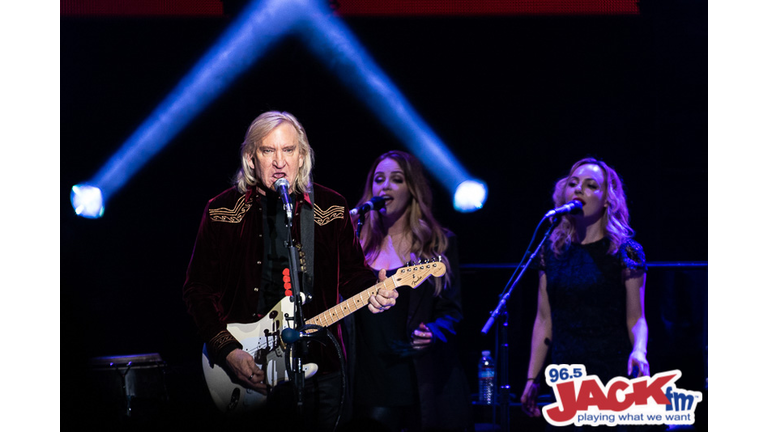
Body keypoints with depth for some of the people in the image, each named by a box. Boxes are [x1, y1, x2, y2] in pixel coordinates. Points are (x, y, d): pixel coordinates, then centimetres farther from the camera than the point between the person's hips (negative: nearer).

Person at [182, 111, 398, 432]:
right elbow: (198, 289, 0)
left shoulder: (331, 208, 6)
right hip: (246, 368, -1)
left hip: (318, 366, 2)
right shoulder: (222, 211, 0)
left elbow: (352, 272, 14)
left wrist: (372, 291, -10)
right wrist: (228, 350, -11)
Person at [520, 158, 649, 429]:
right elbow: (544, 320, 11)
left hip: (612, 378, -3)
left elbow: (635, 317, -2)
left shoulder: (625, 251, -2)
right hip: (563, 380, 3)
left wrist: (639, 351, -23)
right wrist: (532, 379, 9)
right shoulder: (553, 249, 8)